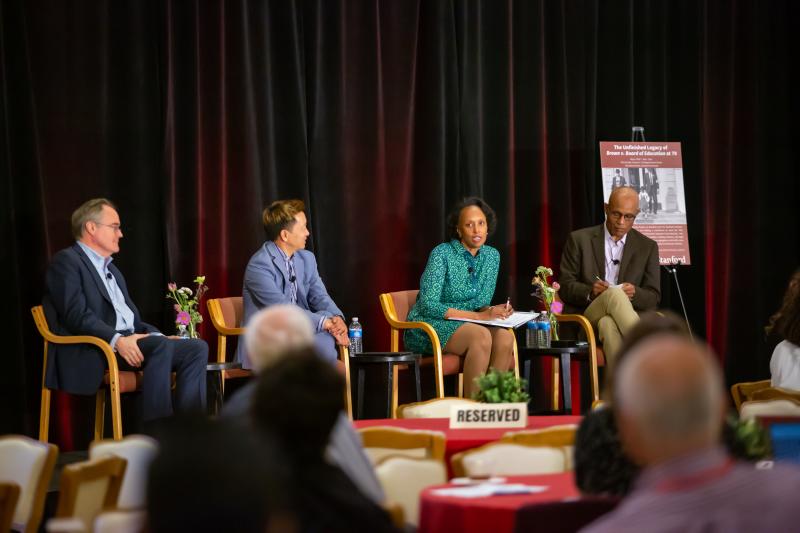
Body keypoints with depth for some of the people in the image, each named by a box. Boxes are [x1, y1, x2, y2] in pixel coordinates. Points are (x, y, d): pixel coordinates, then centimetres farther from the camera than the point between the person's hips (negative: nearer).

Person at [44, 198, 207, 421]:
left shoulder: (112, 271, 30)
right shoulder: (66, 261, 0)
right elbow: (77, 315, -14)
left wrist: (157, 335, 5)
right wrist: (117, 340, -27)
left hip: (128, 343, 9)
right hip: (89, 355, -9)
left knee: (197, 347, -9)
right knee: (161, 346, -33)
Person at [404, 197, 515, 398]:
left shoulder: (491, 256, 5)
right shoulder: (442, 254, -15)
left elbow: (481, 303, 13)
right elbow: (428, 306, -20)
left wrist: (492, 311, -13)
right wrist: (479, 316, -23)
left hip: (463, 325, 6)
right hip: (429, 326, -6)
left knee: (505, 338, -25)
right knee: (481, 336, -33)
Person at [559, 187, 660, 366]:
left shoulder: (647, 247, 14)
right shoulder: (580, 239, 9)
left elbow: (653, 297, 11)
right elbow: (565, 286, 5)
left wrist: (634, 293, -13)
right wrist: (590, 292, -17)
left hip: (626, 320, 1)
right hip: (585, 316, -1)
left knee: (608, 324, -38)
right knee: (614, 294, -36)